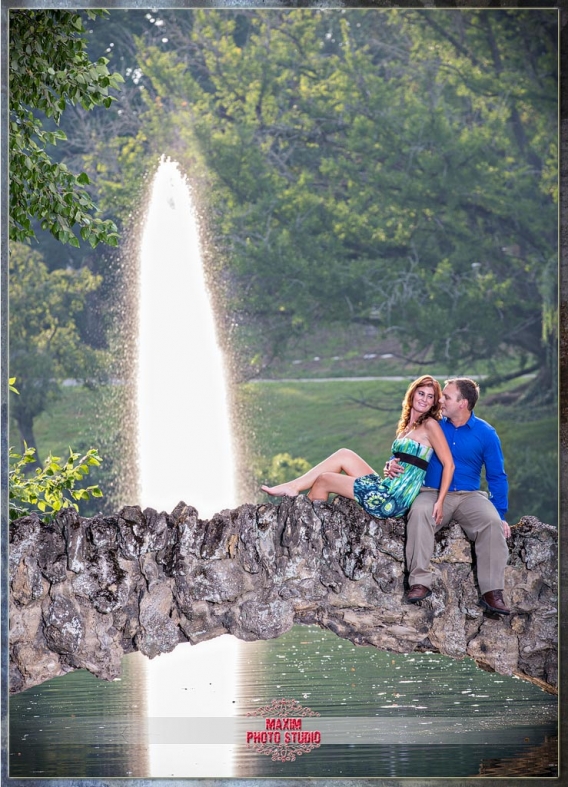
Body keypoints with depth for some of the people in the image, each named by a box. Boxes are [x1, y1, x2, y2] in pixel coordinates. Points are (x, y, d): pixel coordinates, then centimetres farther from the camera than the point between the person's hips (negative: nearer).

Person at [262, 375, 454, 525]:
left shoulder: (430, 425, -8)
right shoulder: (407, 425, 17)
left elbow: (449, 464, -14)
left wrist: (439, 502, -21)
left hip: (394, 500, -7)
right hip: (386, 487, 7)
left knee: (322, 480, 1)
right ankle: (292, 488, 6)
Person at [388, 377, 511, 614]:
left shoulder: (486, 434, 4)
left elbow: (497, 477, 7)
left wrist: (501, 515, 0)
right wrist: (393, 465, -7)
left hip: (469, 496, 0)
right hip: (433, 494, 0)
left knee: (492, 522, -30)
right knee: (419, 513, -34)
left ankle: (491, 591, -27)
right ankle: (420, 582, -35)